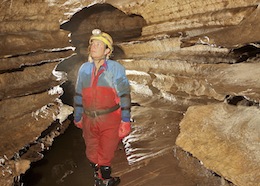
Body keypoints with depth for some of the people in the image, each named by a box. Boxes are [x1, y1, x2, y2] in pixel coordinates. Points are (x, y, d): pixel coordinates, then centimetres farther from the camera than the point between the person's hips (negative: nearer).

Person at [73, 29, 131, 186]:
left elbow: (124, 96, -9)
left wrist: (125, 121, -12)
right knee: (92, 154, 20)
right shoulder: (84, 69, 4)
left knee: (105, 155, 8)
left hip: (110, 121, -4)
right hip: (89, 120, 4)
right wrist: (78, 117, 16)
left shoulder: (116, 68, -8)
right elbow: (78, 95, 12)